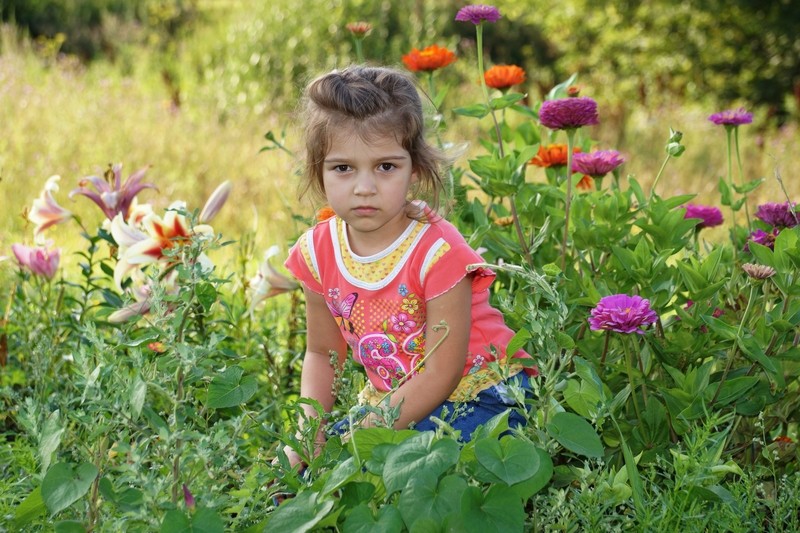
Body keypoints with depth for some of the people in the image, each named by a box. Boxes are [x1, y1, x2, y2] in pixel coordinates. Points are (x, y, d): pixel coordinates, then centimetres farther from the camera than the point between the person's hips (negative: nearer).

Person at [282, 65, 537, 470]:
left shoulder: (437, 253, -24)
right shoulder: (318, 253, -6)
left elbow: (440, 376, -20)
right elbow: (323, 353, 8)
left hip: (477, 396, -5)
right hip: (392, 401, 5)